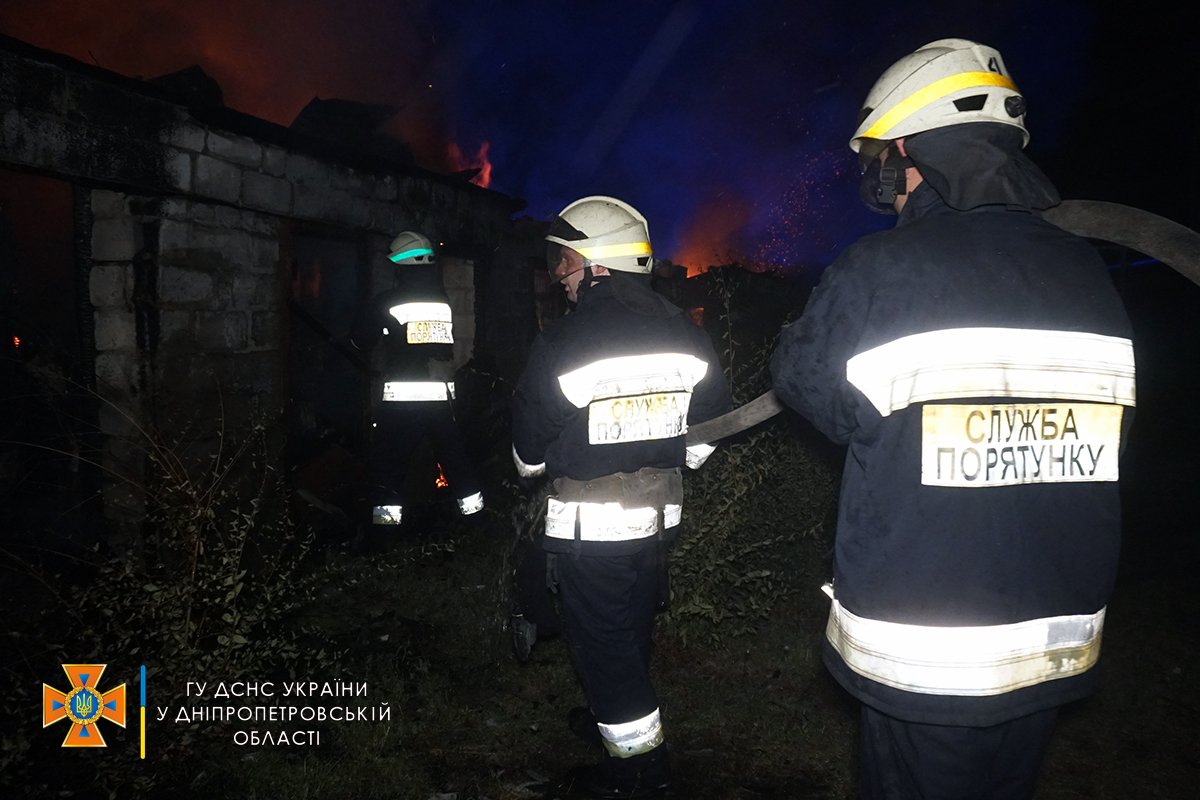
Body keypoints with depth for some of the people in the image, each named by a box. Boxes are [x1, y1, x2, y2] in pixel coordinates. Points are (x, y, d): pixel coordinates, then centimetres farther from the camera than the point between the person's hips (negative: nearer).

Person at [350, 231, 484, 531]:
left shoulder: (387, 301, -6)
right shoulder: (445, 300, 3)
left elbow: (361, 341, 5)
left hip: (401, 395, -4)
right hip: (440, 392, 4)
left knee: (388, 460, 3)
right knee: (453, 452, 16)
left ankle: (386, 515, -1)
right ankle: (473, 506, 24)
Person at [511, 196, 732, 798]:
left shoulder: (561, 346, -20)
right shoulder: (687, 337, -4)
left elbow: (530, 455, -10)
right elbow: (704, 438, 5)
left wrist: (540, 466, 13)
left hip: (589, 522, -6)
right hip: (662, 511, 6)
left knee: (601, 641, 9)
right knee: (633, 629, 24)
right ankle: (619, 716, 46)